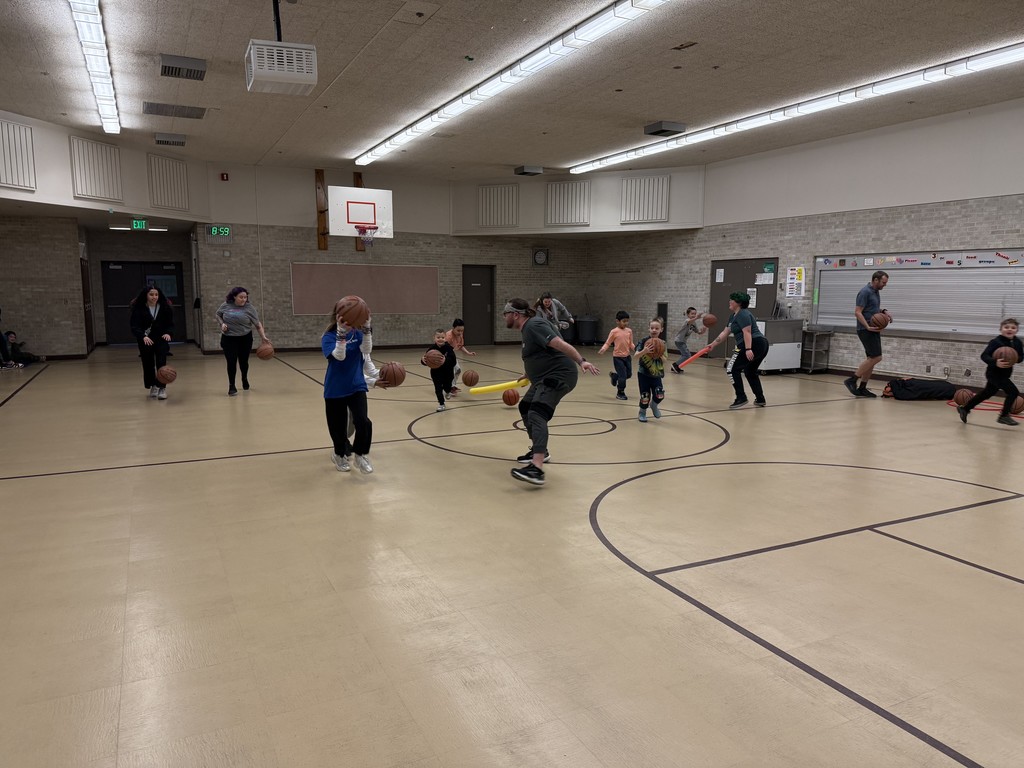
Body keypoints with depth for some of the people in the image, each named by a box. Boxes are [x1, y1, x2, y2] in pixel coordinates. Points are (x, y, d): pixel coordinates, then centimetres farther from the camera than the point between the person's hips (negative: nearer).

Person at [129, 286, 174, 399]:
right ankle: (153, 386, 22)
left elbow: (170, 324, 3)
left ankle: (162, 387, -13)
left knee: (161, 362, -14)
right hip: (145, 339, 0)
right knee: (148, 363, 2)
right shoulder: (138, 309, -6)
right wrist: (143, 336, -32)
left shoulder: (165, 307, 0)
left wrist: (168, 333, -19)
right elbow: (135, 327, -13)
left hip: (161, 338, 0)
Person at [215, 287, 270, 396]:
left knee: (243, 362, 11)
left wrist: (264, 337, -17)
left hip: (245, 339, 0)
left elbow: (258, 324, -7)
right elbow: (218, 315, 14)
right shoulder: (225, 306, -3)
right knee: (231, 363, -5)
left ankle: (245, 379, 40)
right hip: (229, 339, 0)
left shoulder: (249, 308, -7)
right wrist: (222, 324, -6)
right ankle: (231, 386, 7)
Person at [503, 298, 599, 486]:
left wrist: (581, 361, -36)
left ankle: (537, 469, -40)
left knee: (536, 413, -27)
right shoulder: (527, 328, 16)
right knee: (525, 407, 24)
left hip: (558, 376, -11)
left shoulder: (534, 325, -15)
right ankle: (539, 451, 39)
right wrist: (529, 374, 43)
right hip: (546, 378, 11)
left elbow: (560, 344, -26)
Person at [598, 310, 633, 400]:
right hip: (618, 357, -5)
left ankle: (614, 375, 41)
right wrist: (603, 349, -23)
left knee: (629, 374, 14)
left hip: (627, 356, 5)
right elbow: (608, 343, -6)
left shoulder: (629, 331, 2)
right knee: (623, 376, -5)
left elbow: (631, 344, 8)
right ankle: (620, 393, 14)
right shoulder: (614, 332, -10)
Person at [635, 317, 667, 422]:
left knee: (659, 395, -7)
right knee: (645, 396, 1)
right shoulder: (644, 341, -10)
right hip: (644, 373, -3)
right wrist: (645, 351, -33)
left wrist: (661, 355, -19)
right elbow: (636, 356, -16)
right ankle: (642, 413, 28)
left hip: (656, 374, 3)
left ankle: (654, 405, 27)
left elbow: (664, 361, 2)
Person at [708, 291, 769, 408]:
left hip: (754, 345, -11)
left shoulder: (743, 314, -10)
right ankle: (760, 399, 30)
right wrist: (713, 344, 25)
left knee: (733, 368, -7)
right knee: (750, 371, 25)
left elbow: (747, 332, -21)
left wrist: (748, 349, -30)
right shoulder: (733, 315, 21)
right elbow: (724, 333, 24)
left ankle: (741, 398, -7)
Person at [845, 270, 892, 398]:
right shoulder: (865, 292, -14)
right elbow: (857, 312, -19)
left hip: (874, 330, 10)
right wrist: (868, 327, -27)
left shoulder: (875, 292, 15)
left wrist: (884, 311, 9)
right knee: (876, 357, -13)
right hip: (866, 330, -10)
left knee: (872, 359, 7)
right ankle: (852, 380, -7)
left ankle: (862, 388, 9)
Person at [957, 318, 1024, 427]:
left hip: (1005, 374, 8)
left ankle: (964, 408, 34)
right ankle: (1004, 416, 1)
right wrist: (995, 363, -39)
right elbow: (984, 356, -22)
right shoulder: (996, 342, -18)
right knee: (1013, 392, -14)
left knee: (987, 393, 20)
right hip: (994, 373, -8)